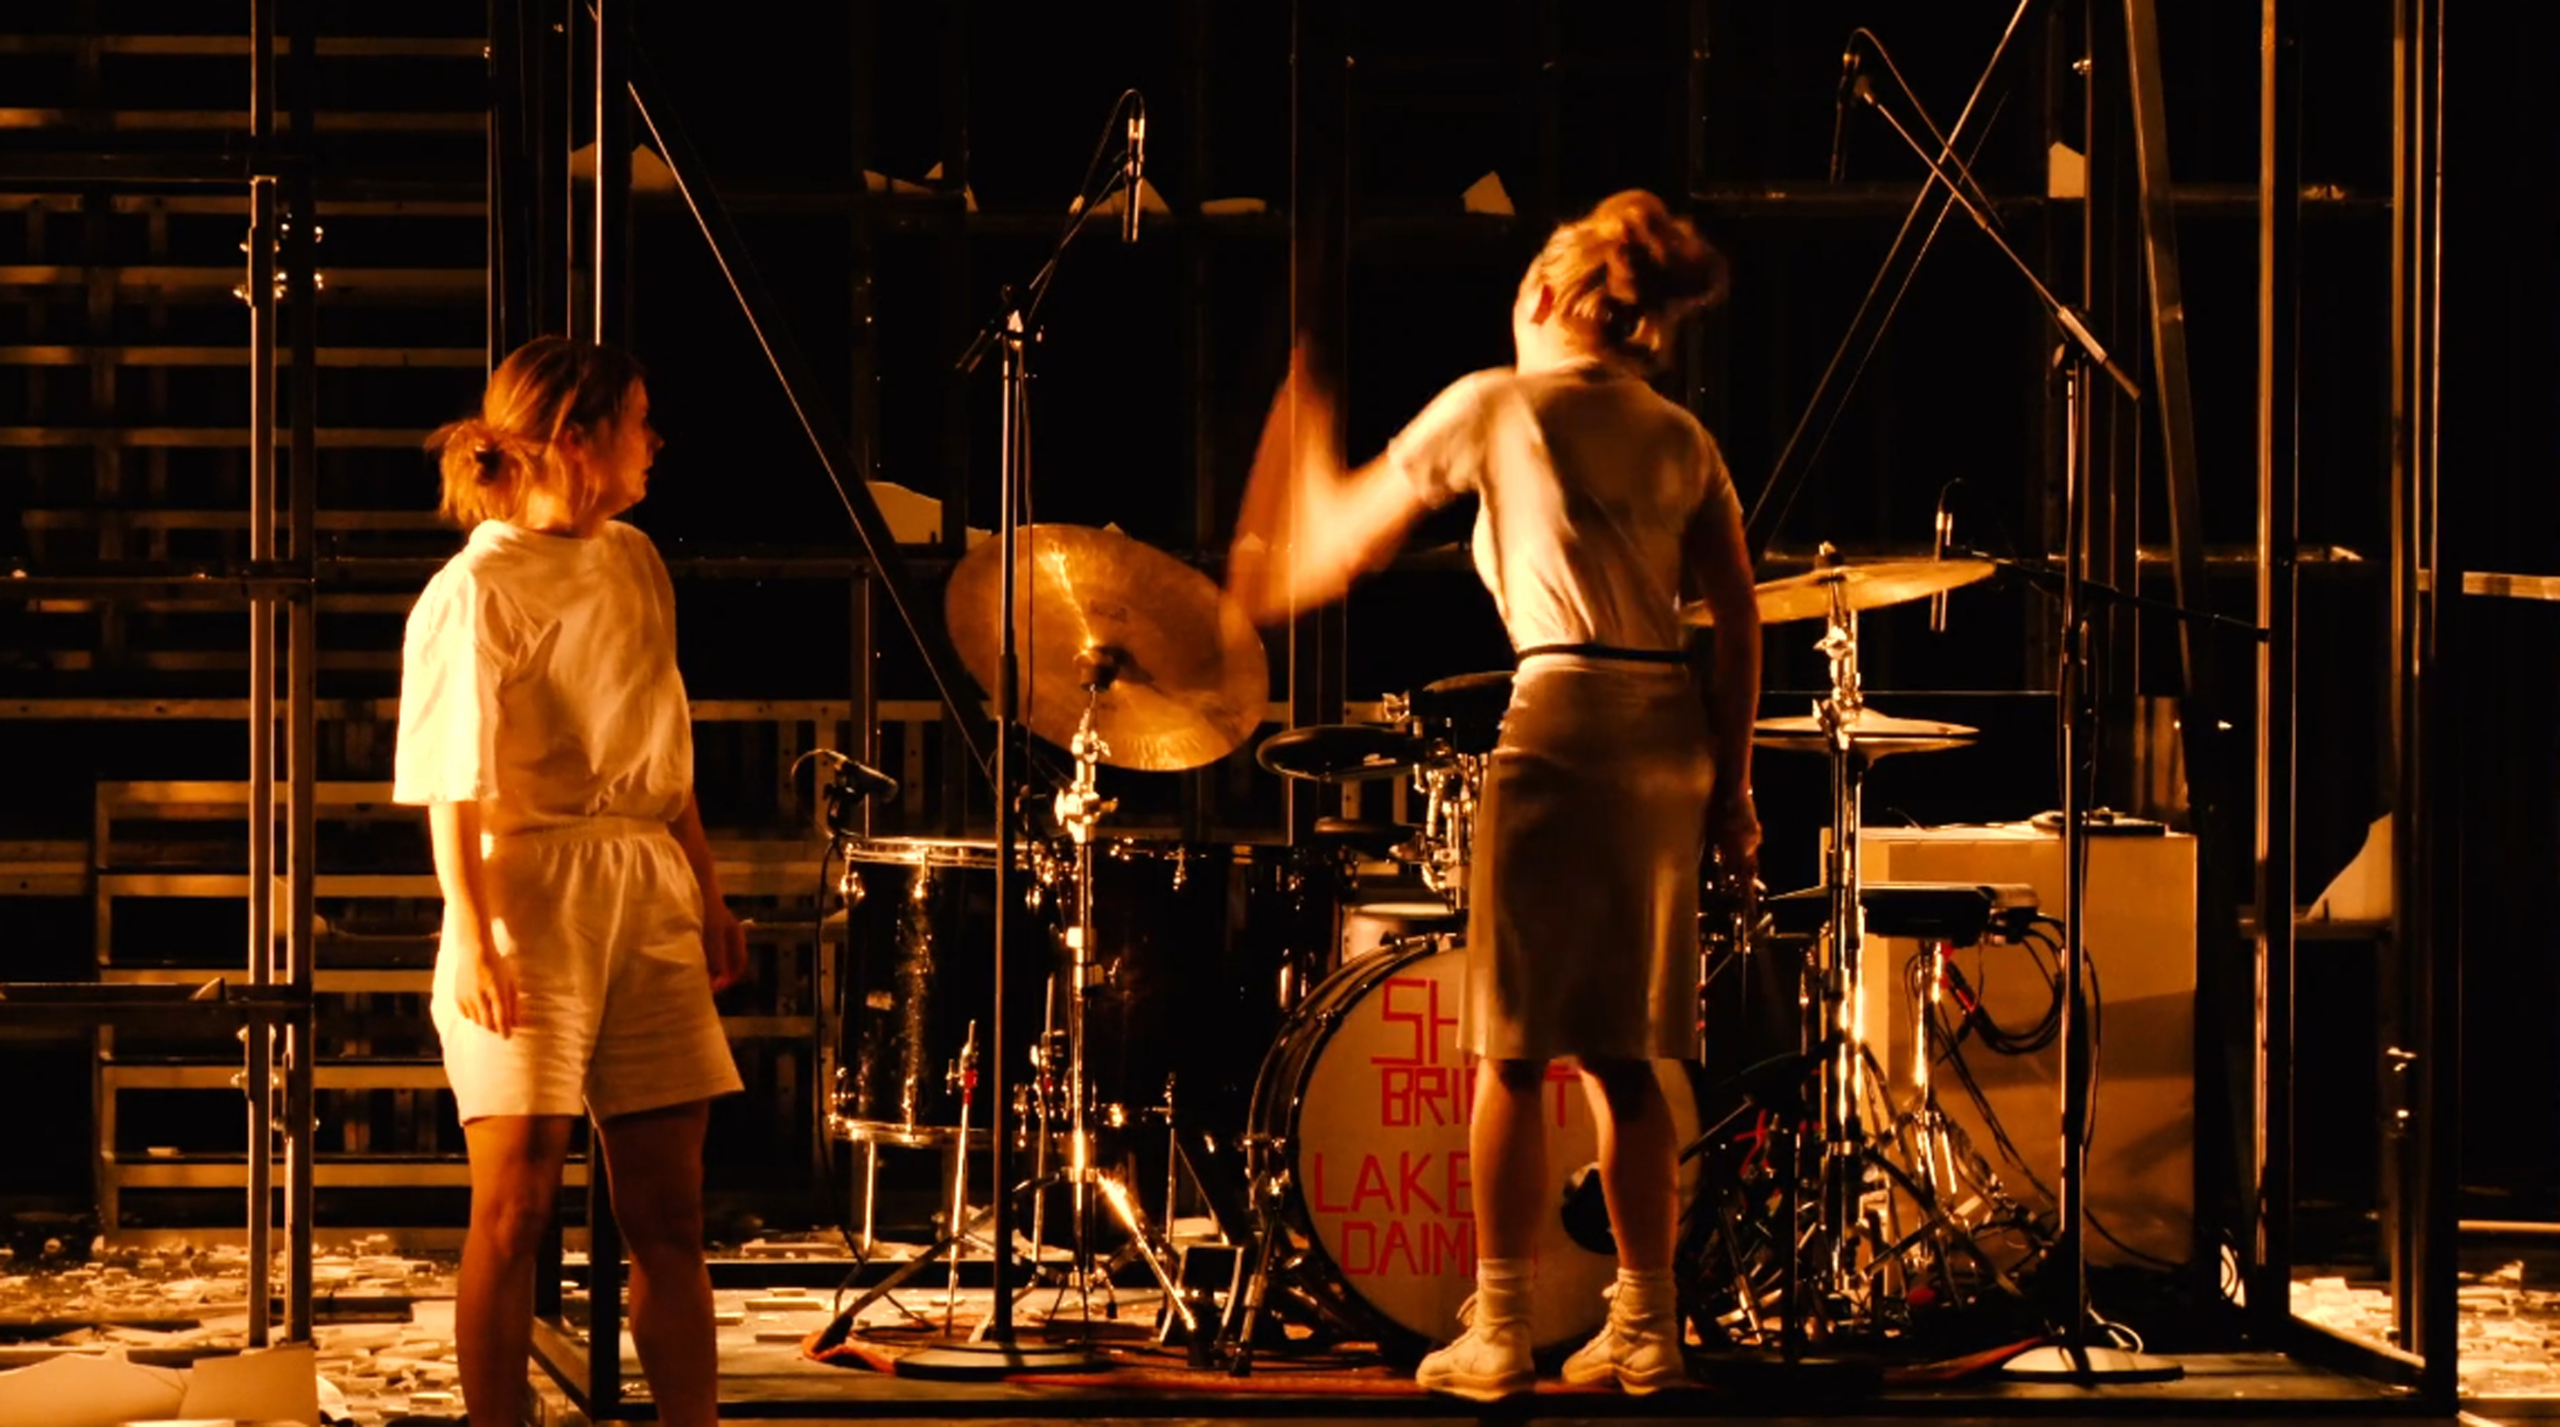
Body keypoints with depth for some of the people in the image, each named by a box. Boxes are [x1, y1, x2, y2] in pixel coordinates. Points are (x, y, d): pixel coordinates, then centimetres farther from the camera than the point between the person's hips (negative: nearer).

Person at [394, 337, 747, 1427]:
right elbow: (453, 787, -12)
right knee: (515, 1205, -4)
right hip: (529, 902, -6)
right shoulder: (476, 589, -9)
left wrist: (710, 892, 16)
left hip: (648, 902, 6)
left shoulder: (635, 565, 12)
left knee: (668, 1209, 6)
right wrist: (469, 938, -20)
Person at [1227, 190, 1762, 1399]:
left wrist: (1285, 571, 31)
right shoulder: (1683, 441, 14)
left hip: (1565, 722, -6)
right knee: (1622, 1053, 12)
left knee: (1514, 1050, 0)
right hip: (1671, 740, 6)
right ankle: (1646, 1326, 12)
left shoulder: (1498, 405, 1)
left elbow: (1356, 530, 11)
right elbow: (1738, 622, 8)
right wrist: (1731, 788, 11)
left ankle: (1497, 1334, 0)